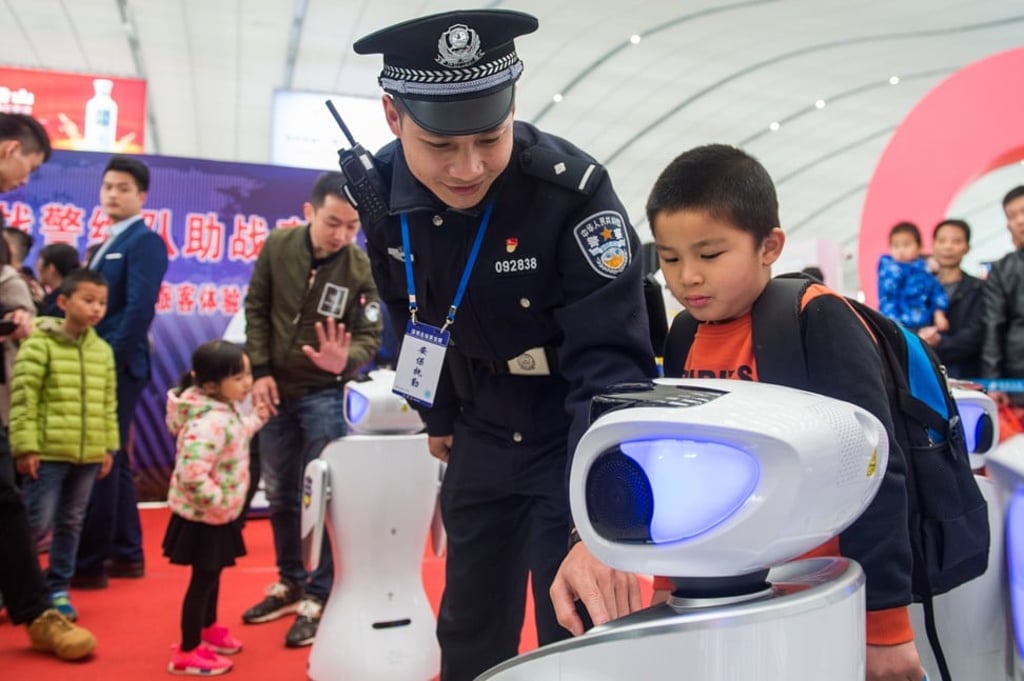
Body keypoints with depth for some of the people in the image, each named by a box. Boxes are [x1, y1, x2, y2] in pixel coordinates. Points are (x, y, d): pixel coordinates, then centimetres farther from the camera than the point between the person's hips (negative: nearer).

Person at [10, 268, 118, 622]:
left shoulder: (103, 350, 8)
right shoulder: (39, 344, -9)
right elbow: (22, 399, -10)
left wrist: (109, 447, 11)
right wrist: (25, 447, -13)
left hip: (88, 455, 5)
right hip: (47, 453, -5)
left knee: (71, 524, 13)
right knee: (37, 523, -1)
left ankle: (58, 589, 25)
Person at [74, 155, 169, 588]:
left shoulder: (144, 241, -8)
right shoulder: (107, 245, 20)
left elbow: (139, 309, -18)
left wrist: (112, 363, -19)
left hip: (117, 368, -9)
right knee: (111, 460, 12)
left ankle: (90, 562, 2)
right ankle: (126, 554, 21)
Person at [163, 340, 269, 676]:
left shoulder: (225, 409, 1)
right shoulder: (209, 422, -32)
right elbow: (192, 475, -38)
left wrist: (255, 420, 13)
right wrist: (219, 504, -28)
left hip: (217, 515, 10)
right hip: (205, 517, -10)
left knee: (212, 575, 25)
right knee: (202, 580, 3)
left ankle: (208, 629, 44)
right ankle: (187, 653, 17)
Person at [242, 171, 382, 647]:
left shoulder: (362, 268, -15)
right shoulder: (277, 247, -7)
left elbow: (370, 336, -13)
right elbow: (256, 309, 1)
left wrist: (345, 361, -35)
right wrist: (259, 370, -5)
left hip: (325, 393, -4)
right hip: (276, 388, 4)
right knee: (279, 495, 14)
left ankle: (318, 597, 12)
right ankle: (290, 583, 30)